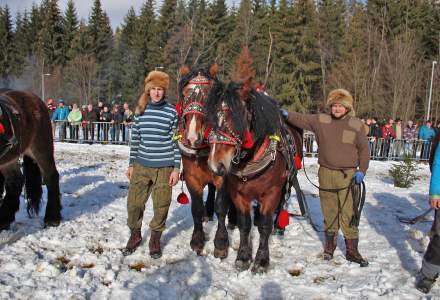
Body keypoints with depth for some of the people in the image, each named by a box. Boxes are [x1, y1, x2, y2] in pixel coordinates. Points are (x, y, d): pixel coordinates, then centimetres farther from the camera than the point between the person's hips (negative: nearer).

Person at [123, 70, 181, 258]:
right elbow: (135, 138, 9)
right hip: (141, 165, 3)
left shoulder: (171, 112, -4)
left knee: (161, 205, 6)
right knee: (133, 202, 6)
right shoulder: (140, 111, 4)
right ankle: (135, 234, 30)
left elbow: (176, 141, -3)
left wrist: (176, 168, -6)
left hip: (164, 167, -2)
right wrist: (131, 164, 9)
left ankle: (155, 239, 26)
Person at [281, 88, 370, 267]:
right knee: (329, 212, 13)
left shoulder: (356, 125, -2)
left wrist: (362, 171, -4)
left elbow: (364, 149, 2)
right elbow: (302, 119, 2)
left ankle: (352, 250, 5)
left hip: (348, 175, -2)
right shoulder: (320, 121, 3)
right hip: (326, 174, 2)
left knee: (349, 213, -4)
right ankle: (330, 244, 29)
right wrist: (286, 115, -15)